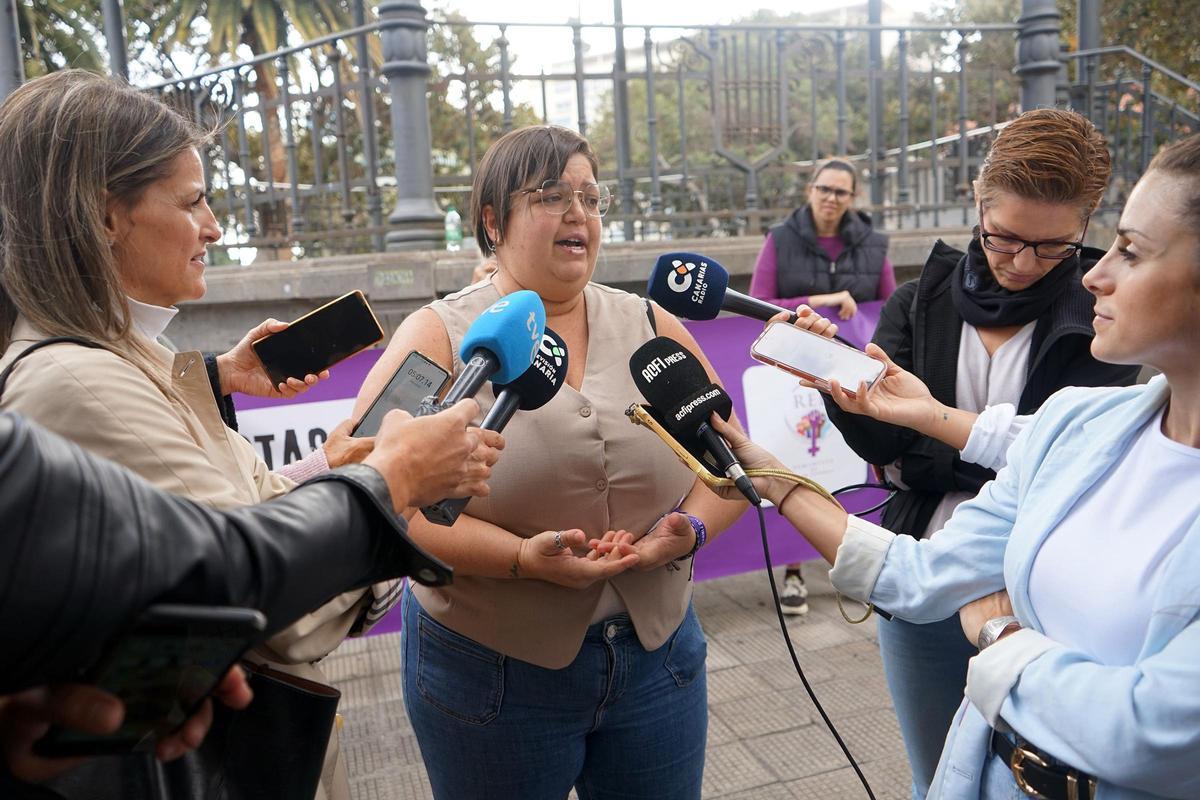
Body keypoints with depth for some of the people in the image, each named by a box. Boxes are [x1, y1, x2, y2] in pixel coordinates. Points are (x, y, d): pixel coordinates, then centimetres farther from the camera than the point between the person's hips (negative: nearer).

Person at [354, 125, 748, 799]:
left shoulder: (651, 327, 3)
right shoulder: (440, 338, -7)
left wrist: (690, 529, -13)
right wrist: (524, 559, -25)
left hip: (658, 654, 4)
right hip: (491, 671, -3)